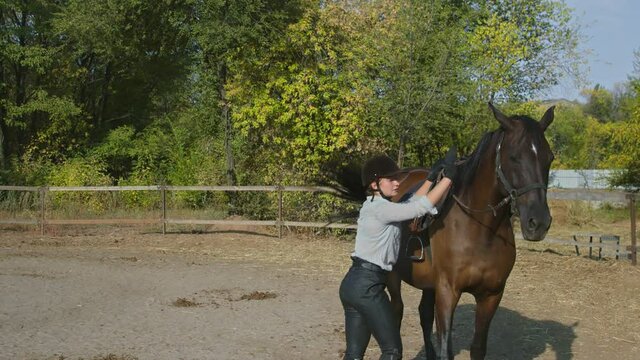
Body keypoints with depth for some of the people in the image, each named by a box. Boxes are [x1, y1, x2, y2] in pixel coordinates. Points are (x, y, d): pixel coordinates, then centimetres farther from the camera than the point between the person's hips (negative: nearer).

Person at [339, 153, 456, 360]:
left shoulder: (374, 206, 15)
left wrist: (431, 178, 23)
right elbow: (421, 207, -19)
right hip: (368, 286, -9)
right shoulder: (380, 208, -14)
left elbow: (411, 204, 27)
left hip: (352, 283, 9)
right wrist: (448, 177, -14)